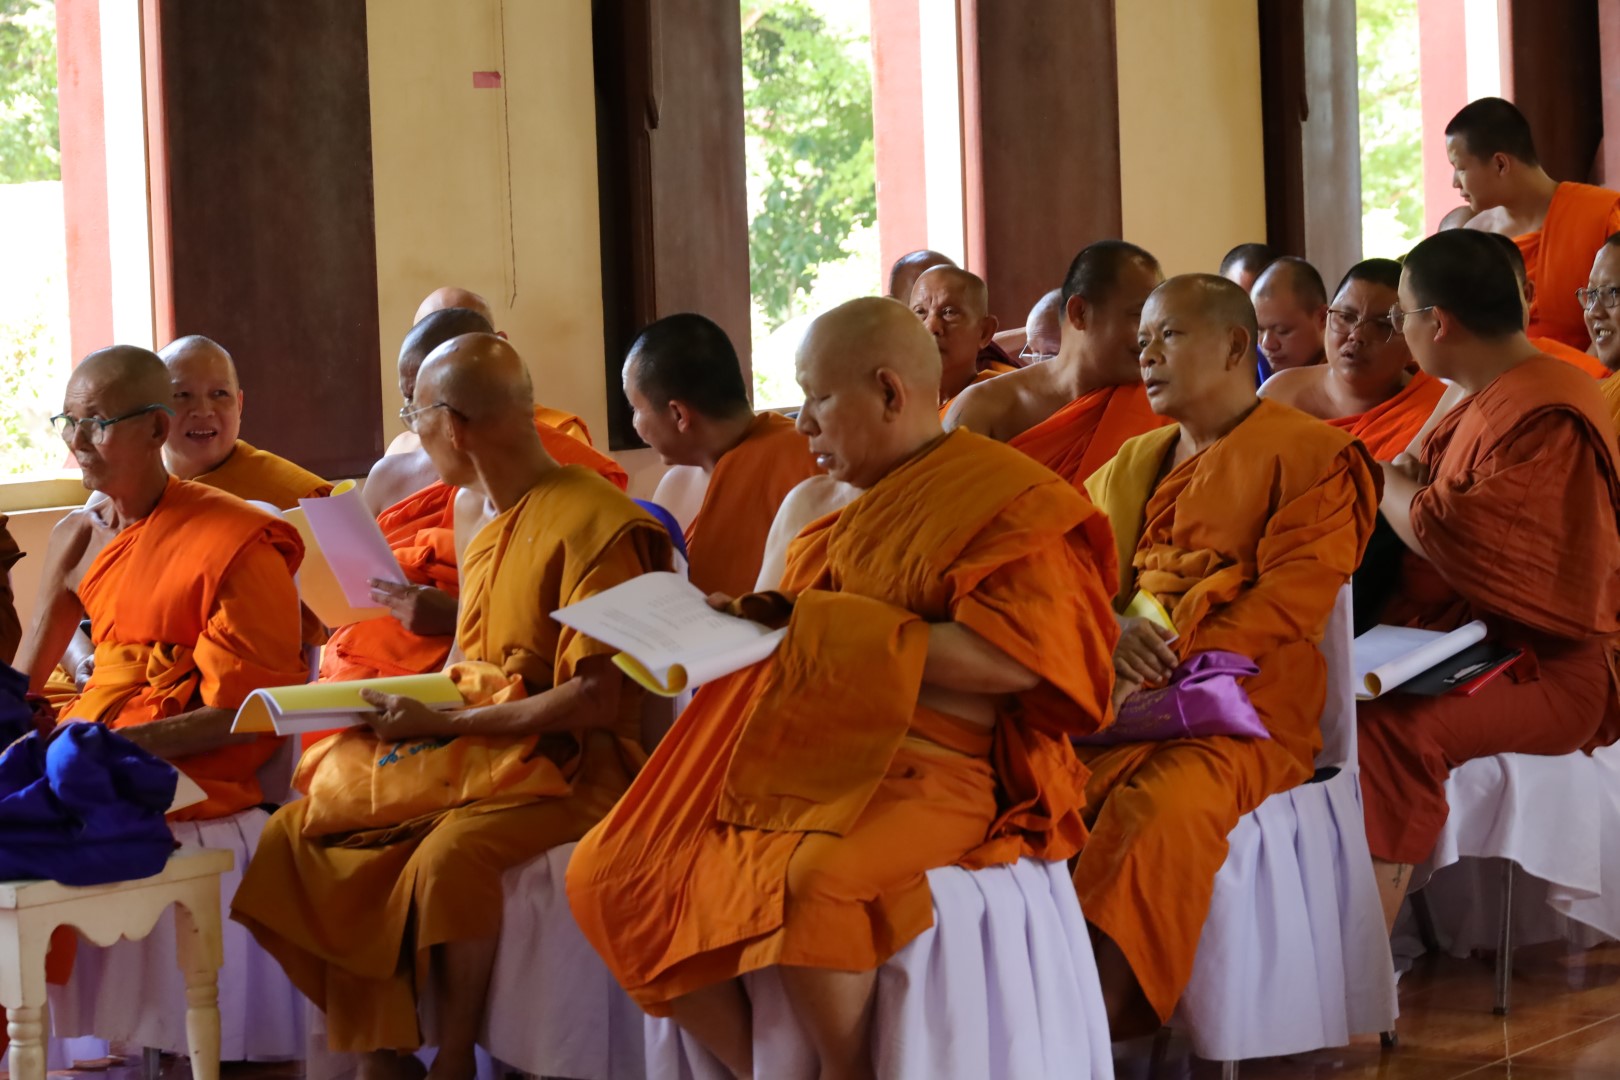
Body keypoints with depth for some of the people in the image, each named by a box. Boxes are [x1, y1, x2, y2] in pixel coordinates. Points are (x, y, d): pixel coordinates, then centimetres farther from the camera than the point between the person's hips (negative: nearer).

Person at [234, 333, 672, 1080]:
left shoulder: (594, 525, -12)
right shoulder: (487, 532, 17)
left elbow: (597, 700, -18)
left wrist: (447, 724, -16)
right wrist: (412, 710, 4)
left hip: (566, 767, -9)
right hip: (474, 760, 9)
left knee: (448, 854, -37)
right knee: (295, 833, -9)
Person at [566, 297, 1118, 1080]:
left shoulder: (1000, 499, -5)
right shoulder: (834, 507, 18)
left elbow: (1008, 660, -18)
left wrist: (828, 627, -16)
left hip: (922, 772, -8)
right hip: (803, 759, 8)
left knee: (811, 882, -37)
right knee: (610, 875, -6)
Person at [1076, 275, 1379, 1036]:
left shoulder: (1308, 455, 4)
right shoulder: (1130, 466, 25)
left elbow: (1293, 597, -7)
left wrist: (1168, 670, -16)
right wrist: (1110, 632, -8)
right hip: (1117, 713, 6)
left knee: (1161, 809, -37)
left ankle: (1102, 1010, -38)